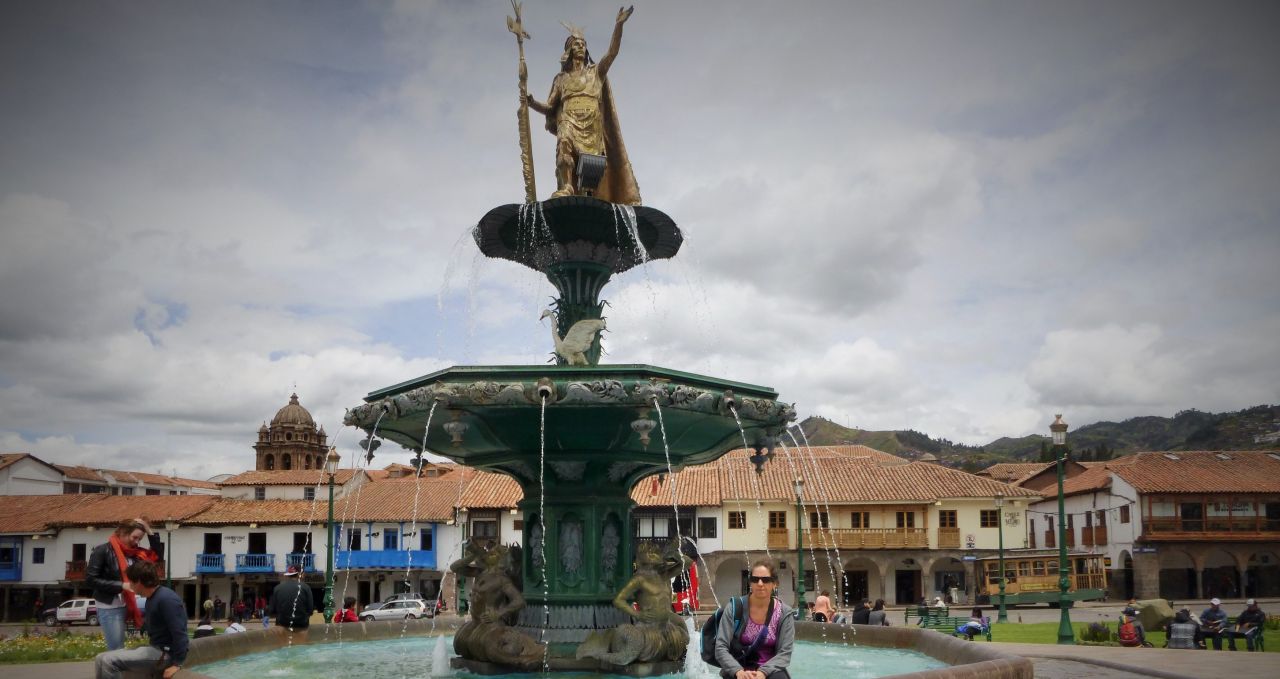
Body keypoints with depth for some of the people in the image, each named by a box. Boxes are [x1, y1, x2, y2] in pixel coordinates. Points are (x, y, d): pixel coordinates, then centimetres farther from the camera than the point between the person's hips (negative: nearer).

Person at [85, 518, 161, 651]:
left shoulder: (133, 552, 5)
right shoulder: (102, 551, -13)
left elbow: (156, 556, 10)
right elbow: (90, 580, -17)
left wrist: (149, 532, 0)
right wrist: (121, 585, -23)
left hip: (130, 603, 6)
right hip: (110, 608, -6)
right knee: (117, 651, -2)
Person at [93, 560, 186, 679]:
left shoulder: (166, 599, -20)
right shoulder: (152, 598, 13)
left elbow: (180, 634, -23)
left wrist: (177, 664, -22)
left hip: (166, 653, -10)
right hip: (156, 649, 10)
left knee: (109, 661, -19)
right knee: (101, 660, 6)